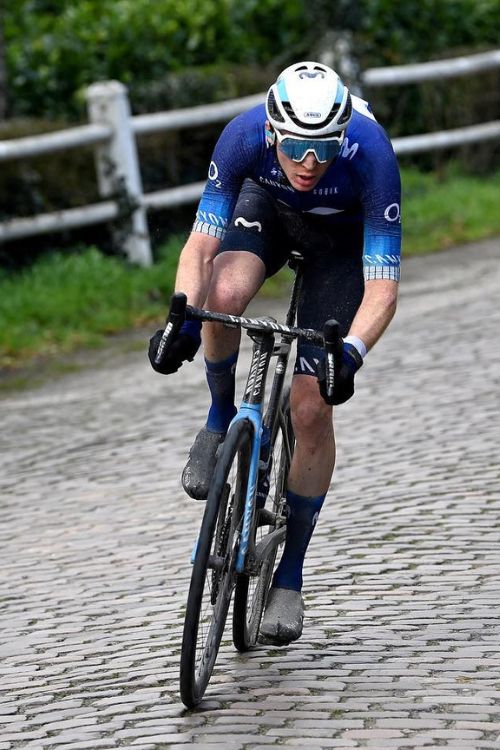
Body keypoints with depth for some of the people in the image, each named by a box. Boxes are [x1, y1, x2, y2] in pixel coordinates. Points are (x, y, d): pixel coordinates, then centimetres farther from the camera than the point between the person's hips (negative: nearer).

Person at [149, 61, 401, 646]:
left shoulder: (371, 155, -38)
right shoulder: (245, 136, -34)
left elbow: (382, 288, -37)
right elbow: (200, 246, -30)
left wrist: (350, 353, -55)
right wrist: (183, 318, -48)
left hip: (343, 236, -1)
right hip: (267, 204, 2)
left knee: (310, 408, -10)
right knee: (224, 294, -35)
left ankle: (290, 575, 6)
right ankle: (221, 418, -3)